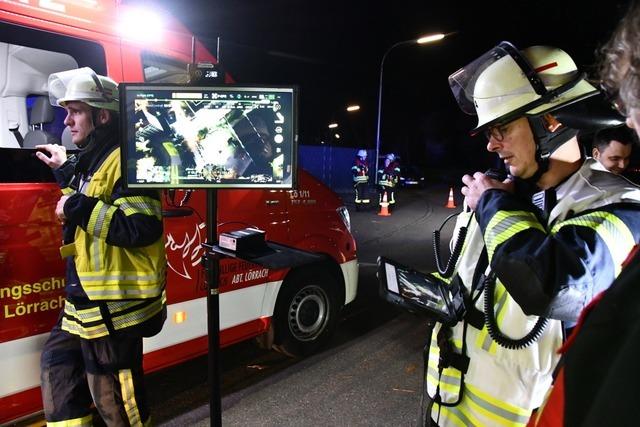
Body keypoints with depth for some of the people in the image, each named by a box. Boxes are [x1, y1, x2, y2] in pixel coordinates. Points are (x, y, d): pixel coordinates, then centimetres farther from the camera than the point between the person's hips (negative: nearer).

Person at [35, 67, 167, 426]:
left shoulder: (125, 161, -19)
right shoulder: (94, 159, 14)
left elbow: (142, 229, -29)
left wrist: (79, 207, -24)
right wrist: (65, 170, 28)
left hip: (115, 303, -11)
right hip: (86, 300, 11)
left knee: (112, 396, 3)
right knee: (58, 365, 26)